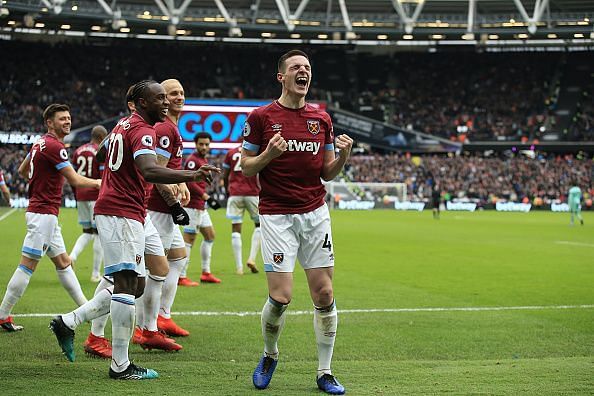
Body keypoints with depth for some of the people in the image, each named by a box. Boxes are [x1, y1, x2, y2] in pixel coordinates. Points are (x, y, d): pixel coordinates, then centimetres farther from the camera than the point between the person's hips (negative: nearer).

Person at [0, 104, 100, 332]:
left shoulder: (41, 143, 13)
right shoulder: (54, 146, -16)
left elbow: (22, 170, 25)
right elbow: (76, 181, -17)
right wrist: (97, 183, -1)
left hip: (45, 213, 11)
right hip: (43, 213, -11)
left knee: (63, 262, 14)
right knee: (28, 265, -8)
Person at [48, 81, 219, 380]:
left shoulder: (124, 125, 19)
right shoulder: (142, 131, -13)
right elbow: (149, 171, -32)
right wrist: (192, 176, -44)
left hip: (110, 210, 10)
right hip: (123, 214, -10)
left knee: (135, 286, 14)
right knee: (128, 285, -10)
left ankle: (67, 323, 16)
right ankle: (120, 366, -9)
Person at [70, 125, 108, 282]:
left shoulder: (78, 151, 11)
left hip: (81, 195, 6)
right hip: (96, 196, -6)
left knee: (87, 232, 18)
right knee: (99, 233, 3)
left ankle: (72, 256, -7)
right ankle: (96, 273, 5)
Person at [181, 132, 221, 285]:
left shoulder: (204, 160, 16)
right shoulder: (193, 160, -15)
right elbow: (190, 183, -23)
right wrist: (207, 197, -25)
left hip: (201, 206, 10)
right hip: (193, 205, -10)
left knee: (210, 236, 16)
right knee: (189, 239, -8)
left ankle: (206, 273, 23)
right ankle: (182, 277, -5)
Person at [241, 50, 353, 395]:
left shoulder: (322, 118, 9)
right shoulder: (261, 117, -1)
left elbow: (328, 172, 13)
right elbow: (246, 168, 2)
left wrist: (344, 155, -7)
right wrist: (269, 153, -17)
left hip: (315, 213, 4)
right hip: (276, 215, -3)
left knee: (324, 295, -1)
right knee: (281, 297, -10)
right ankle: (270, 356, 19)